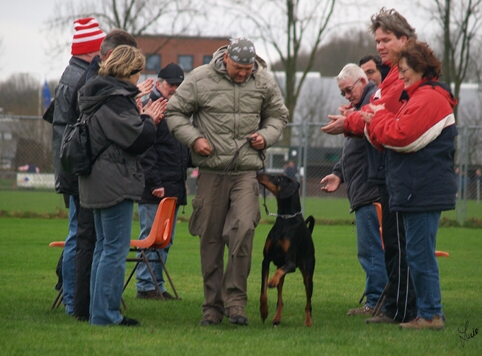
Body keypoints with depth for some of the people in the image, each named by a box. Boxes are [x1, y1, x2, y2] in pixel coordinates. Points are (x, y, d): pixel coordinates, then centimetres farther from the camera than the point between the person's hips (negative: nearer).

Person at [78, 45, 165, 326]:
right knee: (116, 249, -8)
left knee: (104, 246, 14)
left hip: (98, 184, 11)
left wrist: (141, 117, 8)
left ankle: (100, 311, 17)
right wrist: (148, 119, -1)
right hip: (115, 183, -11)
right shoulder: (115, 99, -17)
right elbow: (138, 139, -19)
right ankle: (106, 314, -9)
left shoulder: (98, 96, 15)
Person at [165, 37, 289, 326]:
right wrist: (193, 138, -8)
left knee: (243, 229, -18)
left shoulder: (264, 83, 6)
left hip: (247, 172, 0)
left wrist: (266, 136, 1)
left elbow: (278, 116, 21)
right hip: (211, 172, 0)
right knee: (210, 240, 4)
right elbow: (175, 112, 6)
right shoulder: (200, 79, -1)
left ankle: (235, 300, -8)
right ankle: (213, 306, 13)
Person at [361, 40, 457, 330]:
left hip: (424, 192, -11)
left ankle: (431, 314, -4)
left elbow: (402, 137, -21)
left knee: (420, 254, -8)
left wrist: (379, 118, -4)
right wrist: (377, 121, 1)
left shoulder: (429, 99, -14)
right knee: (420, 253, 13)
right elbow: (399, 136, 18)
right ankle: (430, 313, 16)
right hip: (421, 190, 11)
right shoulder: (420, 96, 22)